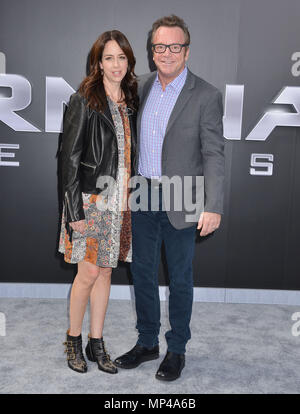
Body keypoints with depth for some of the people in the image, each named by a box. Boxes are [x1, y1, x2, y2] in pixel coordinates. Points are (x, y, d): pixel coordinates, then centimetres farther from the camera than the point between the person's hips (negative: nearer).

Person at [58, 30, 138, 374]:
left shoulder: (131, 102, 11)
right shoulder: (83, 100, -6)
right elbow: (69, 157, -9)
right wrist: (74, 210, -14)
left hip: (119, 202, 5)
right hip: (91, 199, -5)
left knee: (105, 271, 11)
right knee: (89, 272, -1)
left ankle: (96, 344, 25)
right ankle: (73, 340, 23)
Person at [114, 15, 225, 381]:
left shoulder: (206, 96, -9)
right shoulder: (141, 86, 7)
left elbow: (213, 155, -12)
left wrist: (213, 207, -20)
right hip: (142, 197, 5)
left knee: (179, 278, 9)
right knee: (142, 272, 15)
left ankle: (176, 349, 29)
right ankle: (147, 342, 34)